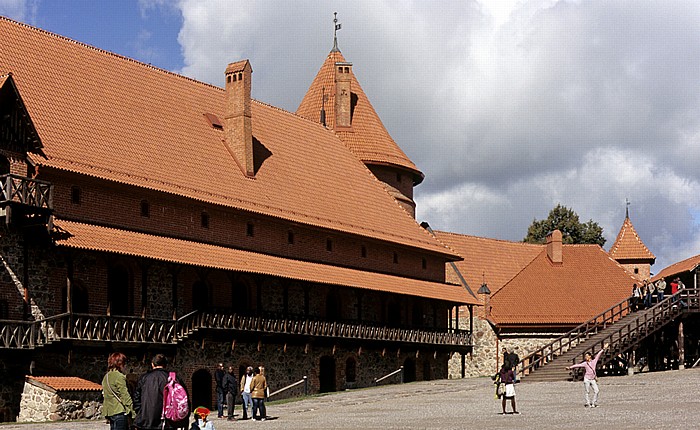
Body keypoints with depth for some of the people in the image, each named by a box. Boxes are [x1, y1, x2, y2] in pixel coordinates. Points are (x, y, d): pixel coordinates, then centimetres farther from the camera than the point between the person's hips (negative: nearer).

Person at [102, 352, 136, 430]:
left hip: (109, 411, 9)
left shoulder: (106, 377, 16)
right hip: (120, 411, -9)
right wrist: (132, 412, -10)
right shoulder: (119, 376, -11)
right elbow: (125, 395, -13)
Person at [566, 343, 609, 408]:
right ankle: (588, 403, 3)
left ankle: (594, 403, 2)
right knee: (587, 392, -1)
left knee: (596, 391, -7)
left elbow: (598, 355, 10)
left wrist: (604, 348, 14)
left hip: (593, 379, 2)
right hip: (587, 379, -2)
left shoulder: (594, 361, 6)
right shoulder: (584, 363, 1)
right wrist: (570, 367, -13)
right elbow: (577, 365, -5)